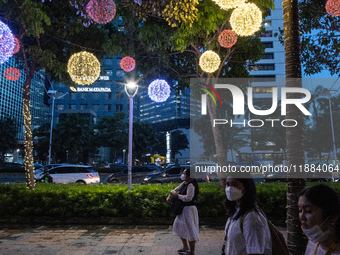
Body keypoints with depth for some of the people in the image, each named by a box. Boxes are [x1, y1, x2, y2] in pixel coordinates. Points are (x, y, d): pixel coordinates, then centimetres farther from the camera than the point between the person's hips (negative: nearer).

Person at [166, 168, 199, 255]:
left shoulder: (191, 185, -21)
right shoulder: (184, 183, 7)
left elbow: (188, 198, -30)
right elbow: (176, 190, 15)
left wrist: (177, 195, -20)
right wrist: (170, 195, -4)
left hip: (189, 209, -10)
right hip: (183, 209, 10)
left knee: (190, 230, 1)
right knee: (179, 227, 21)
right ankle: (185, 246, 38)